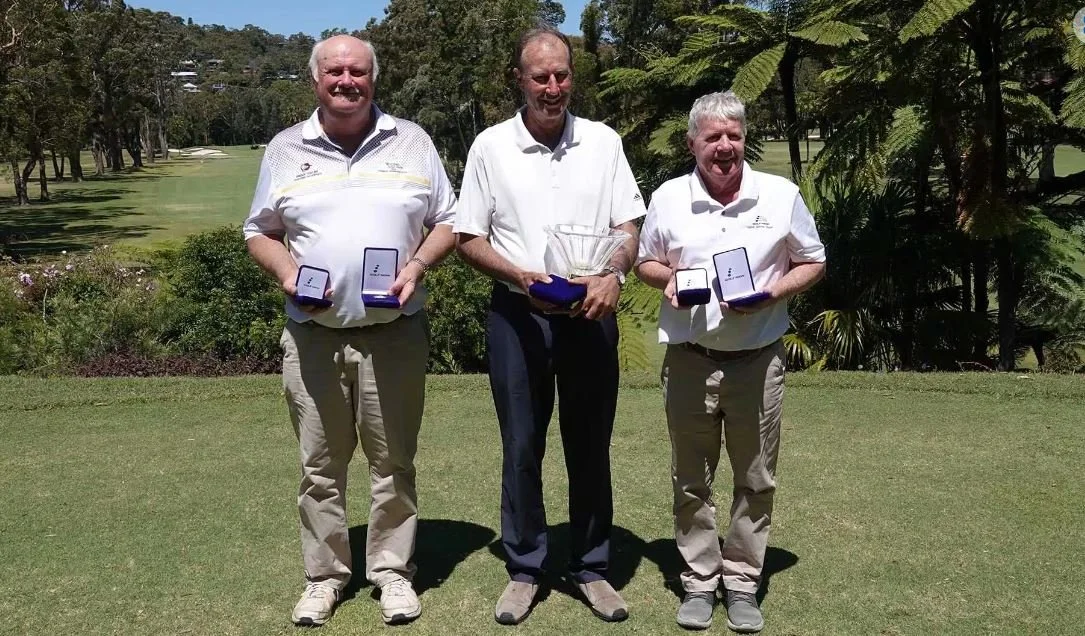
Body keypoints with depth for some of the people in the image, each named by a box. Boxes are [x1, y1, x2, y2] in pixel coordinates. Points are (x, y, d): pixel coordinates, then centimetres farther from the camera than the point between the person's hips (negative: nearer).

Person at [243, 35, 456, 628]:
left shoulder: (410, 141, 6)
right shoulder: (285, 149, 8)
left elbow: (446, 221, 8)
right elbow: (260, 231, 12)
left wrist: (417, 266, -10)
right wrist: (286, 274, -8)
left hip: (395, 335, -1)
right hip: (312, 337, 1)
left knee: (393, 463, 7)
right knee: (320, 466, 8)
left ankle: (392, 570, 22)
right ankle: (324, 574, 23)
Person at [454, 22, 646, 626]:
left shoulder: (603, 141, 5)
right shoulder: (491, 147, 1)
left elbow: (629, 228, 4)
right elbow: (469, 238, 2)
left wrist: (613, 273, -17)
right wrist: (521, 275, -15)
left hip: (591, 312, 1)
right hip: (518, 314, -1)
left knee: (591, 446, 8)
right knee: (522, 447, 6)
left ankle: (592, 568, 22)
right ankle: (524, 570, 20)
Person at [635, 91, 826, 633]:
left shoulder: (781, 195, -2)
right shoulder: (668, 198, 1)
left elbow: (812, 263, 6)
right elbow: (645, 263, 12)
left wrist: (770, 293, -13)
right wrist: (668, 278, -11)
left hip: (757, 358, 0)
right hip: (689, 359, 1)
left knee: (755, 478, 9)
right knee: (691, 481, 10)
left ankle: (742, 582, 25)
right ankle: (698, 581, 25)